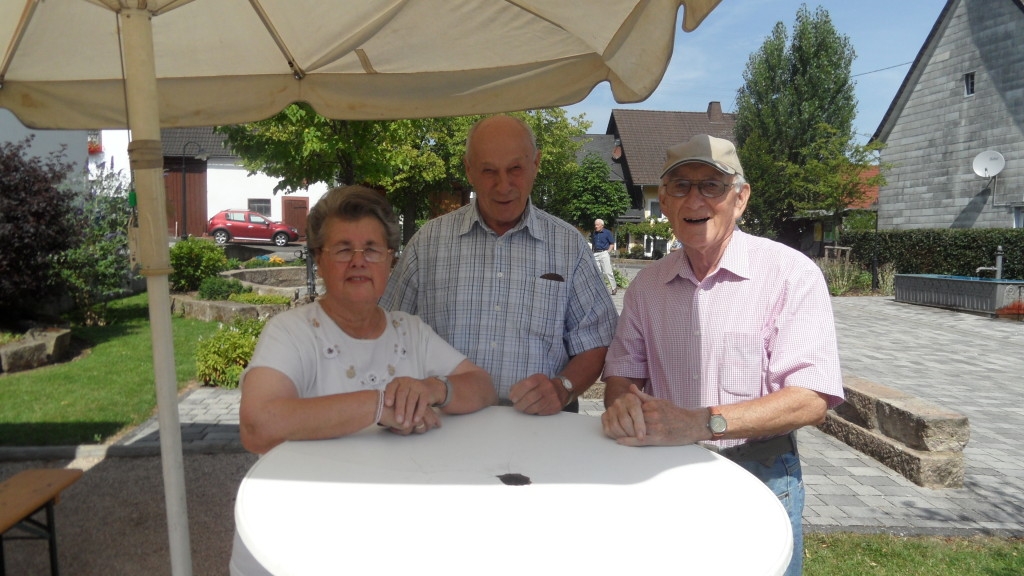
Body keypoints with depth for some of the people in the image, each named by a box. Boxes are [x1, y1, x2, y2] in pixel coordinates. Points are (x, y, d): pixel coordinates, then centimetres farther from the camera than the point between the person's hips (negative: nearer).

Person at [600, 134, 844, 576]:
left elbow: (812, 399, -19)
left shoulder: (791, 273, -12)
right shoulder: (647, 284, 3)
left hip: (760, 479, -3)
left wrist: (703, 423, -32)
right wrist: (622, 404, -20)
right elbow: (622, 373, 5)